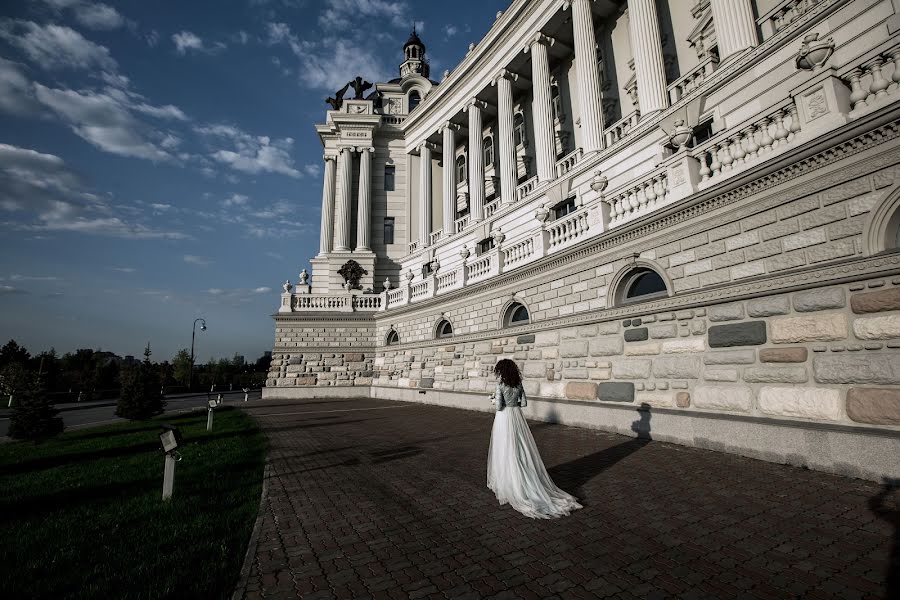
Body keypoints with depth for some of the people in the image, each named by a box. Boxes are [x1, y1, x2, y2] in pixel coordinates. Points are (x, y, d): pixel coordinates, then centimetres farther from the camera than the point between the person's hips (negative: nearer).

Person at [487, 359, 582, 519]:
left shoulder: (500, 386, -15)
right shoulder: (519, 384, 2)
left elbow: (499, 406, -17)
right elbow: (523, 403, 5)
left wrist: (494, 401, 2)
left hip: (504, 418, -5)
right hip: (517, 417, 5)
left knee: (506, 452, 5)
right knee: (522, 451, 12)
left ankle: (507, 485, 15)